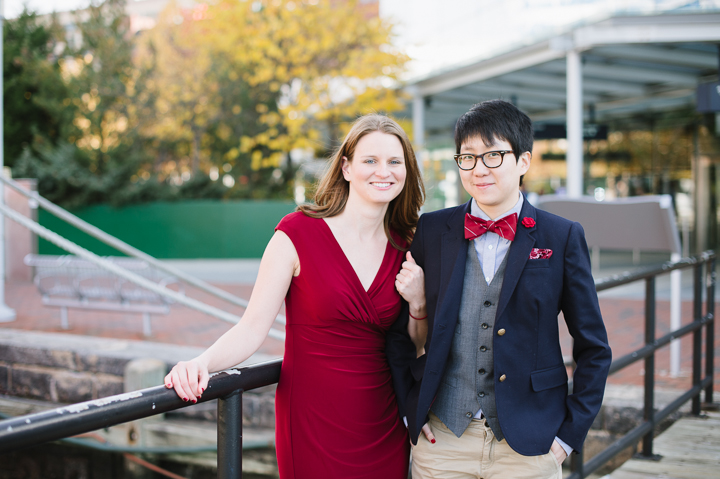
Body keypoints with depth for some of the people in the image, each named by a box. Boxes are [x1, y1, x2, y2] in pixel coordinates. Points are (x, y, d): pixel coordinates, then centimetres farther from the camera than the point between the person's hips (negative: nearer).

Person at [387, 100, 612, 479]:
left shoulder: (563, 238, -2)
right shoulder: (431, 231, 2)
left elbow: (594, 351, 2)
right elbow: (398, 332, 9)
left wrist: (569, 434, -2)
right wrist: (414, 411, 3)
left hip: (529, 447, -1)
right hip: (441, 440, 2)